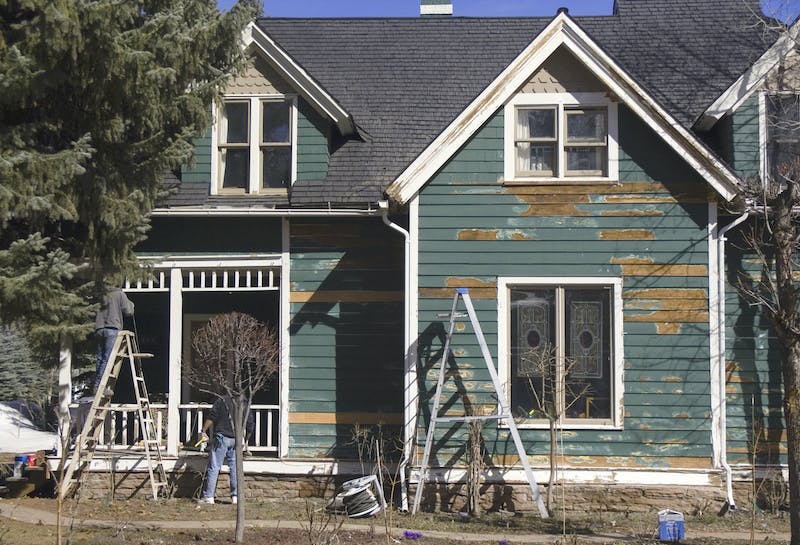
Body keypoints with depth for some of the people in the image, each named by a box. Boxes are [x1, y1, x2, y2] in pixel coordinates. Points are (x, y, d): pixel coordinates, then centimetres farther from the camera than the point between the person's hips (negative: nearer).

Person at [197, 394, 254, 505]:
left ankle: (208, 496, -2)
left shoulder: (222, 400, 0)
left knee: (214, 467, -1)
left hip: (222, 437, -4)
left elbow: (211, 417, -7)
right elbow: (250, 424, 13)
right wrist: (245, 440, 25)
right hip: (237, 439, 4)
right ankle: (235, 496, 8)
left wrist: (204, 431, 0)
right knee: (235, 467, 10)